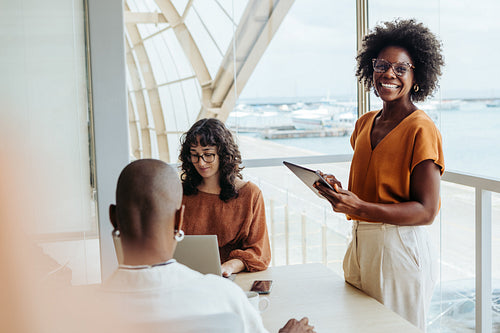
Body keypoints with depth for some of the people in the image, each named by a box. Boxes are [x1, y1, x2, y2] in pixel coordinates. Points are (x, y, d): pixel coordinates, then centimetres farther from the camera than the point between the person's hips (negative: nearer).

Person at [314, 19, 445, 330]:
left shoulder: (421, 129, -13)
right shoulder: (365, 123, 10)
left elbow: (426, 210, -17)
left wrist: (358, 208, -28)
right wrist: (340, 189, -3)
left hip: (400, 249, -7)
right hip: (360, 246, 7)